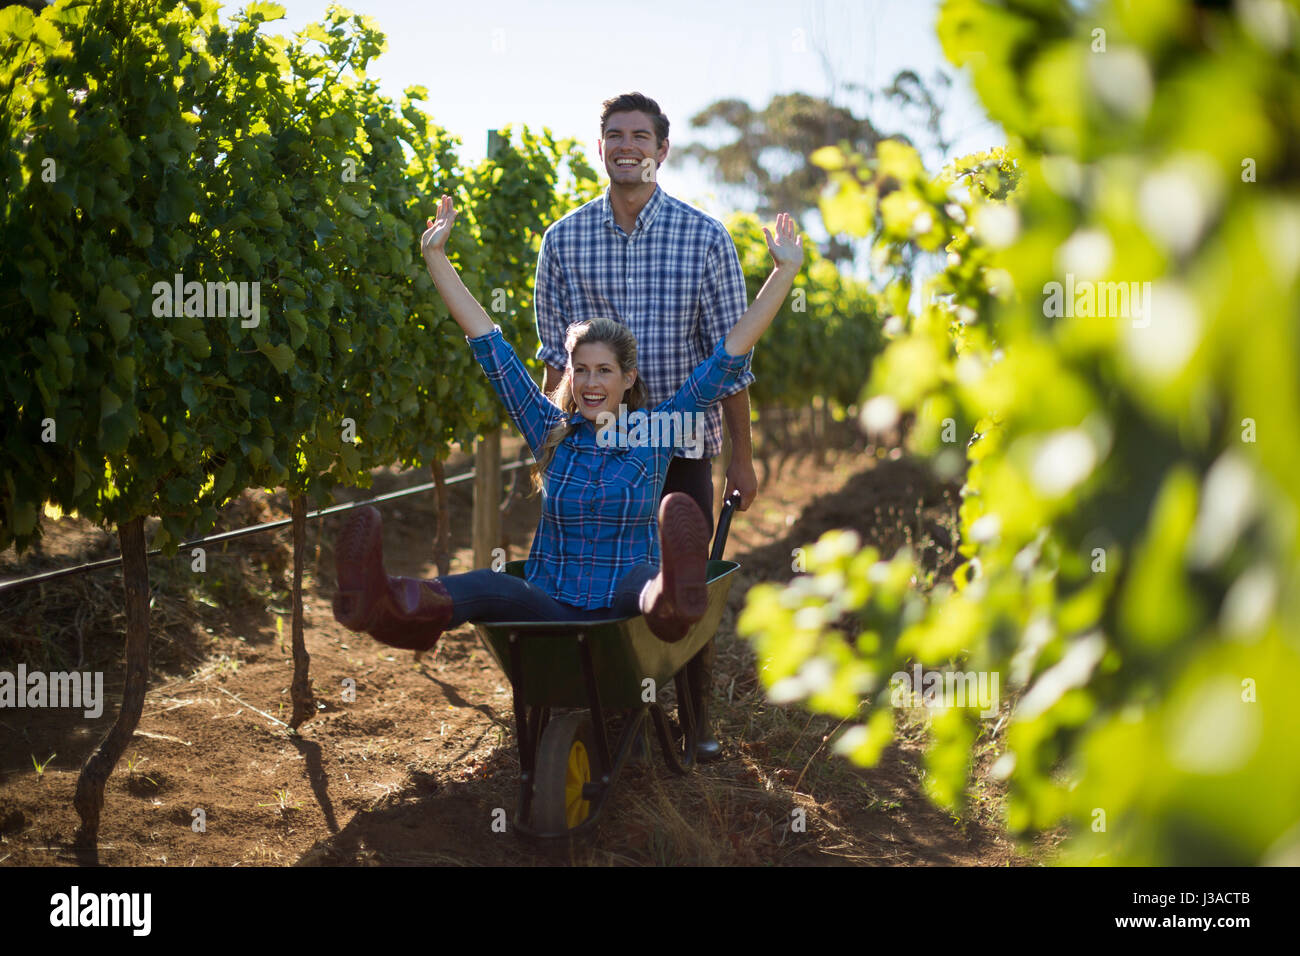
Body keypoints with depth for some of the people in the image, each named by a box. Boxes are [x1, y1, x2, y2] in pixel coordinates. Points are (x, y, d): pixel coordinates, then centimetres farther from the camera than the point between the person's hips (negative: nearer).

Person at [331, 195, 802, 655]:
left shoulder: (653, 434, 8)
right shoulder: (550, 432, 13)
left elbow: (729, 356, 6)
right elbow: (488, 344, 12)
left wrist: (784, 272, 4)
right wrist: (435, 258, 10)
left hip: (625, 611, -1)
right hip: (550, 609, 2)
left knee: (646, 580, -40)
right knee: (487, 586, -34)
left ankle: (673, 599, -78)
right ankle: (388, 605, -66)